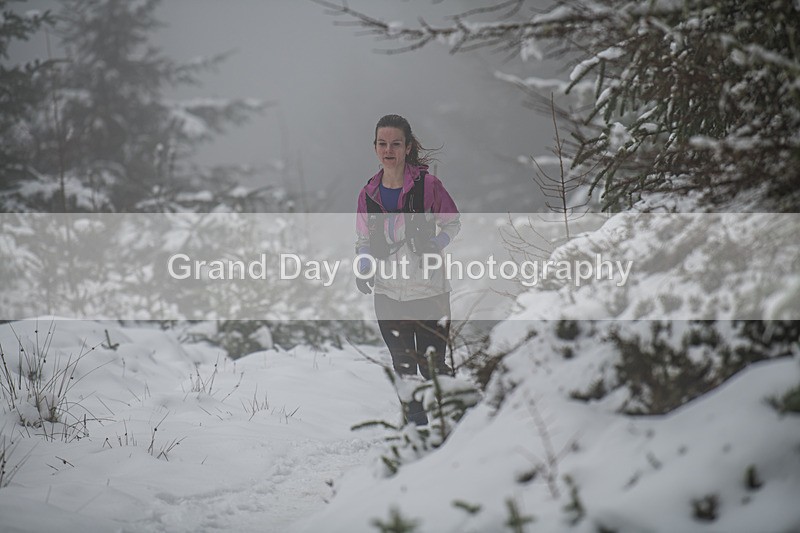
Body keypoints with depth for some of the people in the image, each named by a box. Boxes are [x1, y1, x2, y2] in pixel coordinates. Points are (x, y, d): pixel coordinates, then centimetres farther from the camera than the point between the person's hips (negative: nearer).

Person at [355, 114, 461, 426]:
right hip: (388, 292, 4)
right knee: (402, 365, 13)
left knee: (432, 365, 0)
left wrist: (435, 244, -16)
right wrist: (363, 270, -8)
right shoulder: (369, 194, 1)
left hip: (429, 291, -4)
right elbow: (364, 240, 10)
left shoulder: (428, 185, -10)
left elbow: (453, 223, 1)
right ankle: (415, 421, 27)